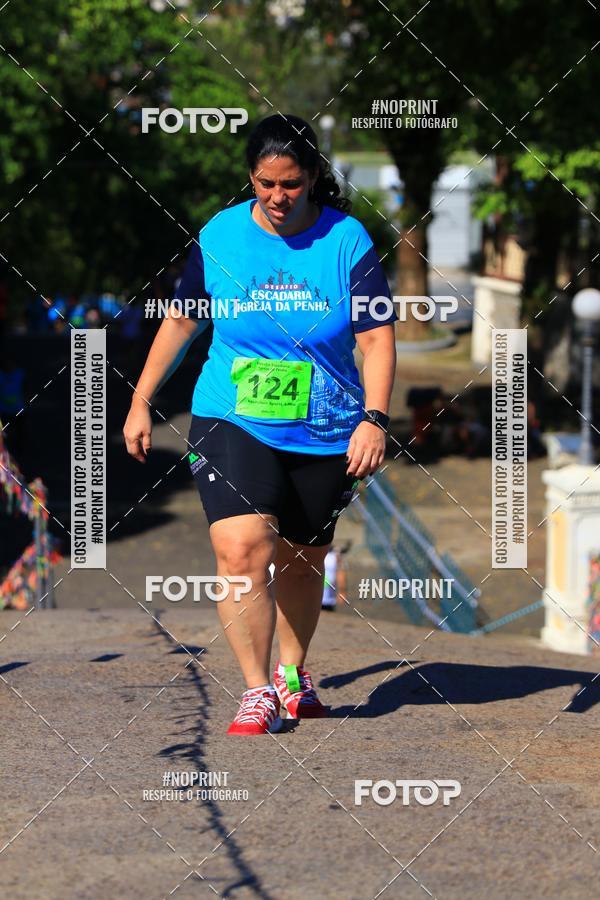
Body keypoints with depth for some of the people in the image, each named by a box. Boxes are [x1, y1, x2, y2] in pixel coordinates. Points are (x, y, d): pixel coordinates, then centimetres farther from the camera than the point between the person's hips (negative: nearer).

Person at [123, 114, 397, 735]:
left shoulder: (347, 241, -6)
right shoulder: (219, 236, -1)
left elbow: (377, 338, -5)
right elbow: (181, 320, 11)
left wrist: (374, 418, -16)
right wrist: (140, 402, 12)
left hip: (324, 433, 0)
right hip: (231, 422, 0)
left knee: (301, 561, 13)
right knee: (241, 549, -19)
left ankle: (292, 672, 36)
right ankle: (257, 690, -12)